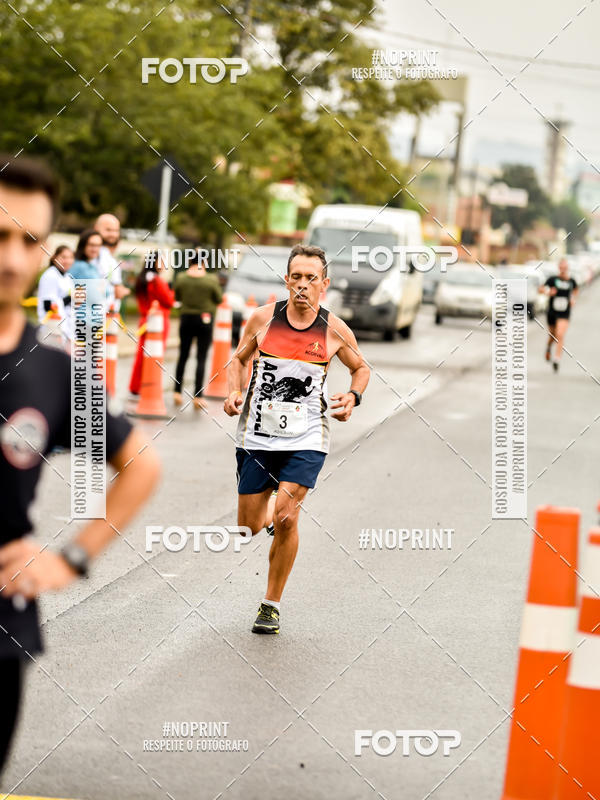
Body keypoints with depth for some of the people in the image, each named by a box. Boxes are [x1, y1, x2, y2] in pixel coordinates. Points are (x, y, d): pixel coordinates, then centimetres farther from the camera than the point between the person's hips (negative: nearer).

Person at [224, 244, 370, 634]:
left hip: (306, 439, -2)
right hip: (258, 434, 2)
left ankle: (272, 604, 2)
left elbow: (361, 368, 14)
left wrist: (353, 396, -5)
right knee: (250, 525, 4)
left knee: (286, 518, -16)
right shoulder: (263, 318, -3)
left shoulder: (335, 331, -4)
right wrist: (235, 392, -4)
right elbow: (239, 358, 14)